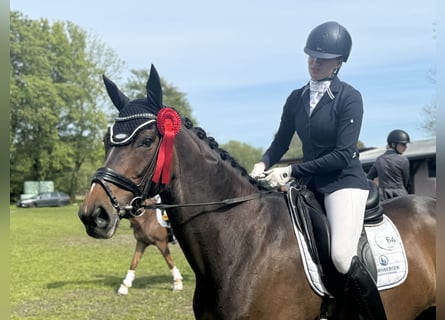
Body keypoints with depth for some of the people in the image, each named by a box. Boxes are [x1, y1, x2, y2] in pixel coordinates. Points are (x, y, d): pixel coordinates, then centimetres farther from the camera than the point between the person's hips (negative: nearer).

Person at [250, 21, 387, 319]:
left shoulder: (350, 98, -11)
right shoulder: (296, 98, 7)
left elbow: (343, 154, -18)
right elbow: (281, 142, 12)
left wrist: (290, 171, -20)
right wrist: (263, 165, -10)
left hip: (344, 180, -7)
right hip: (310, 182, 7)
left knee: (343, 257, -24)